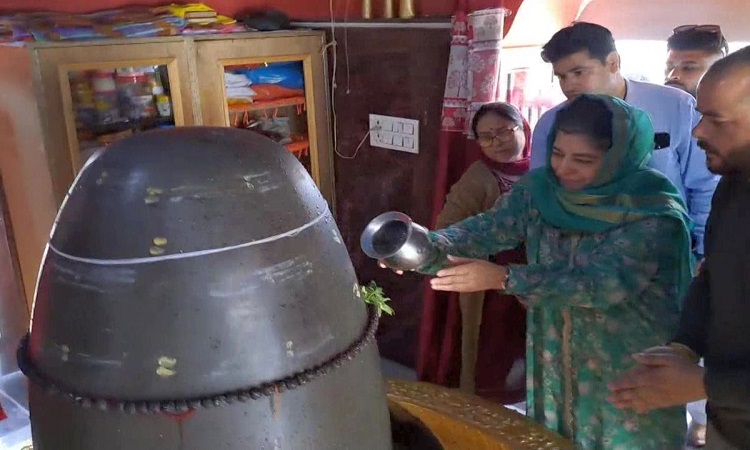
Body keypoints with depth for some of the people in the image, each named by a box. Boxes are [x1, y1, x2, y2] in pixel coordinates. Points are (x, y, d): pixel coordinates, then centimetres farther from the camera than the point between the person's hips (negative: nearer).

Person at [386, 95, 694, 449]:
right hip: (553, 364, 5)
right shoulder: (540, 188, -5)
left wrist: (502, 278, -36)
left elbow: (605, 283, -30)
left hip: (632, 375, -4)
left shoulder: (654, 210, -20)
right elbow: (487, 229, -17)